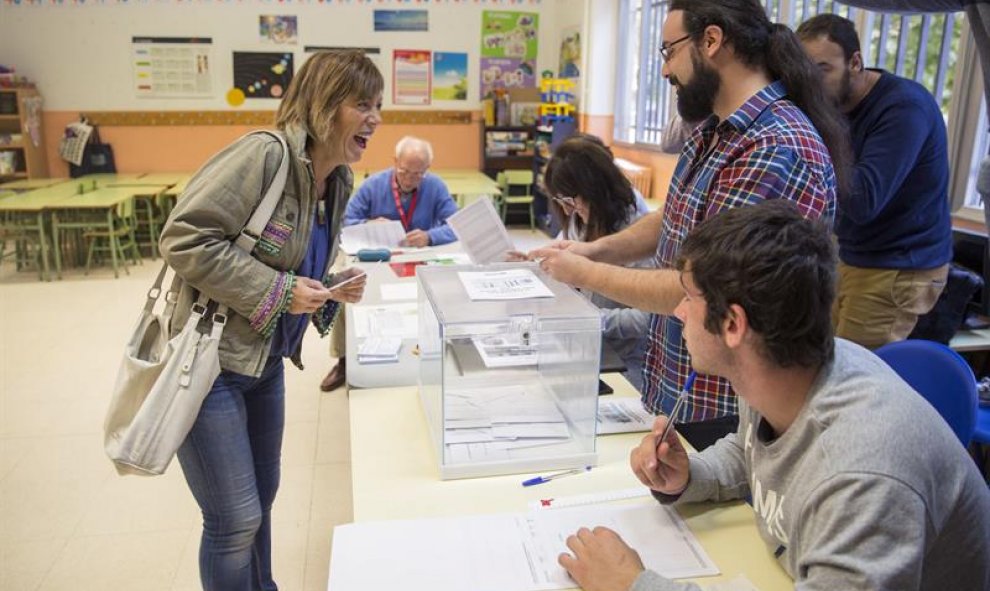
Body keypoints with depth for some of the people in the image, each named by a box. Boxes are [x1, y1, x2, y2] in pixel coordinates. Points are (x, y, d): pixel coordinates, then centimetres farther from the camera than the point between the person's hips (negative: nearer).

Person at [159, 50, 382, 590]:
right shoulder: (264, 154, -21)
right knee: (236, 522, 2)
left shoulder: (337, 182, 5)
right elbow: (183, 239, -24)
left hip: (265, 361, 8)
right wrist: (278, 291, -23)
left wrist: (331, 289, -3)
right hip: (208, 361, -8)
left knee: (261, 502, 22)